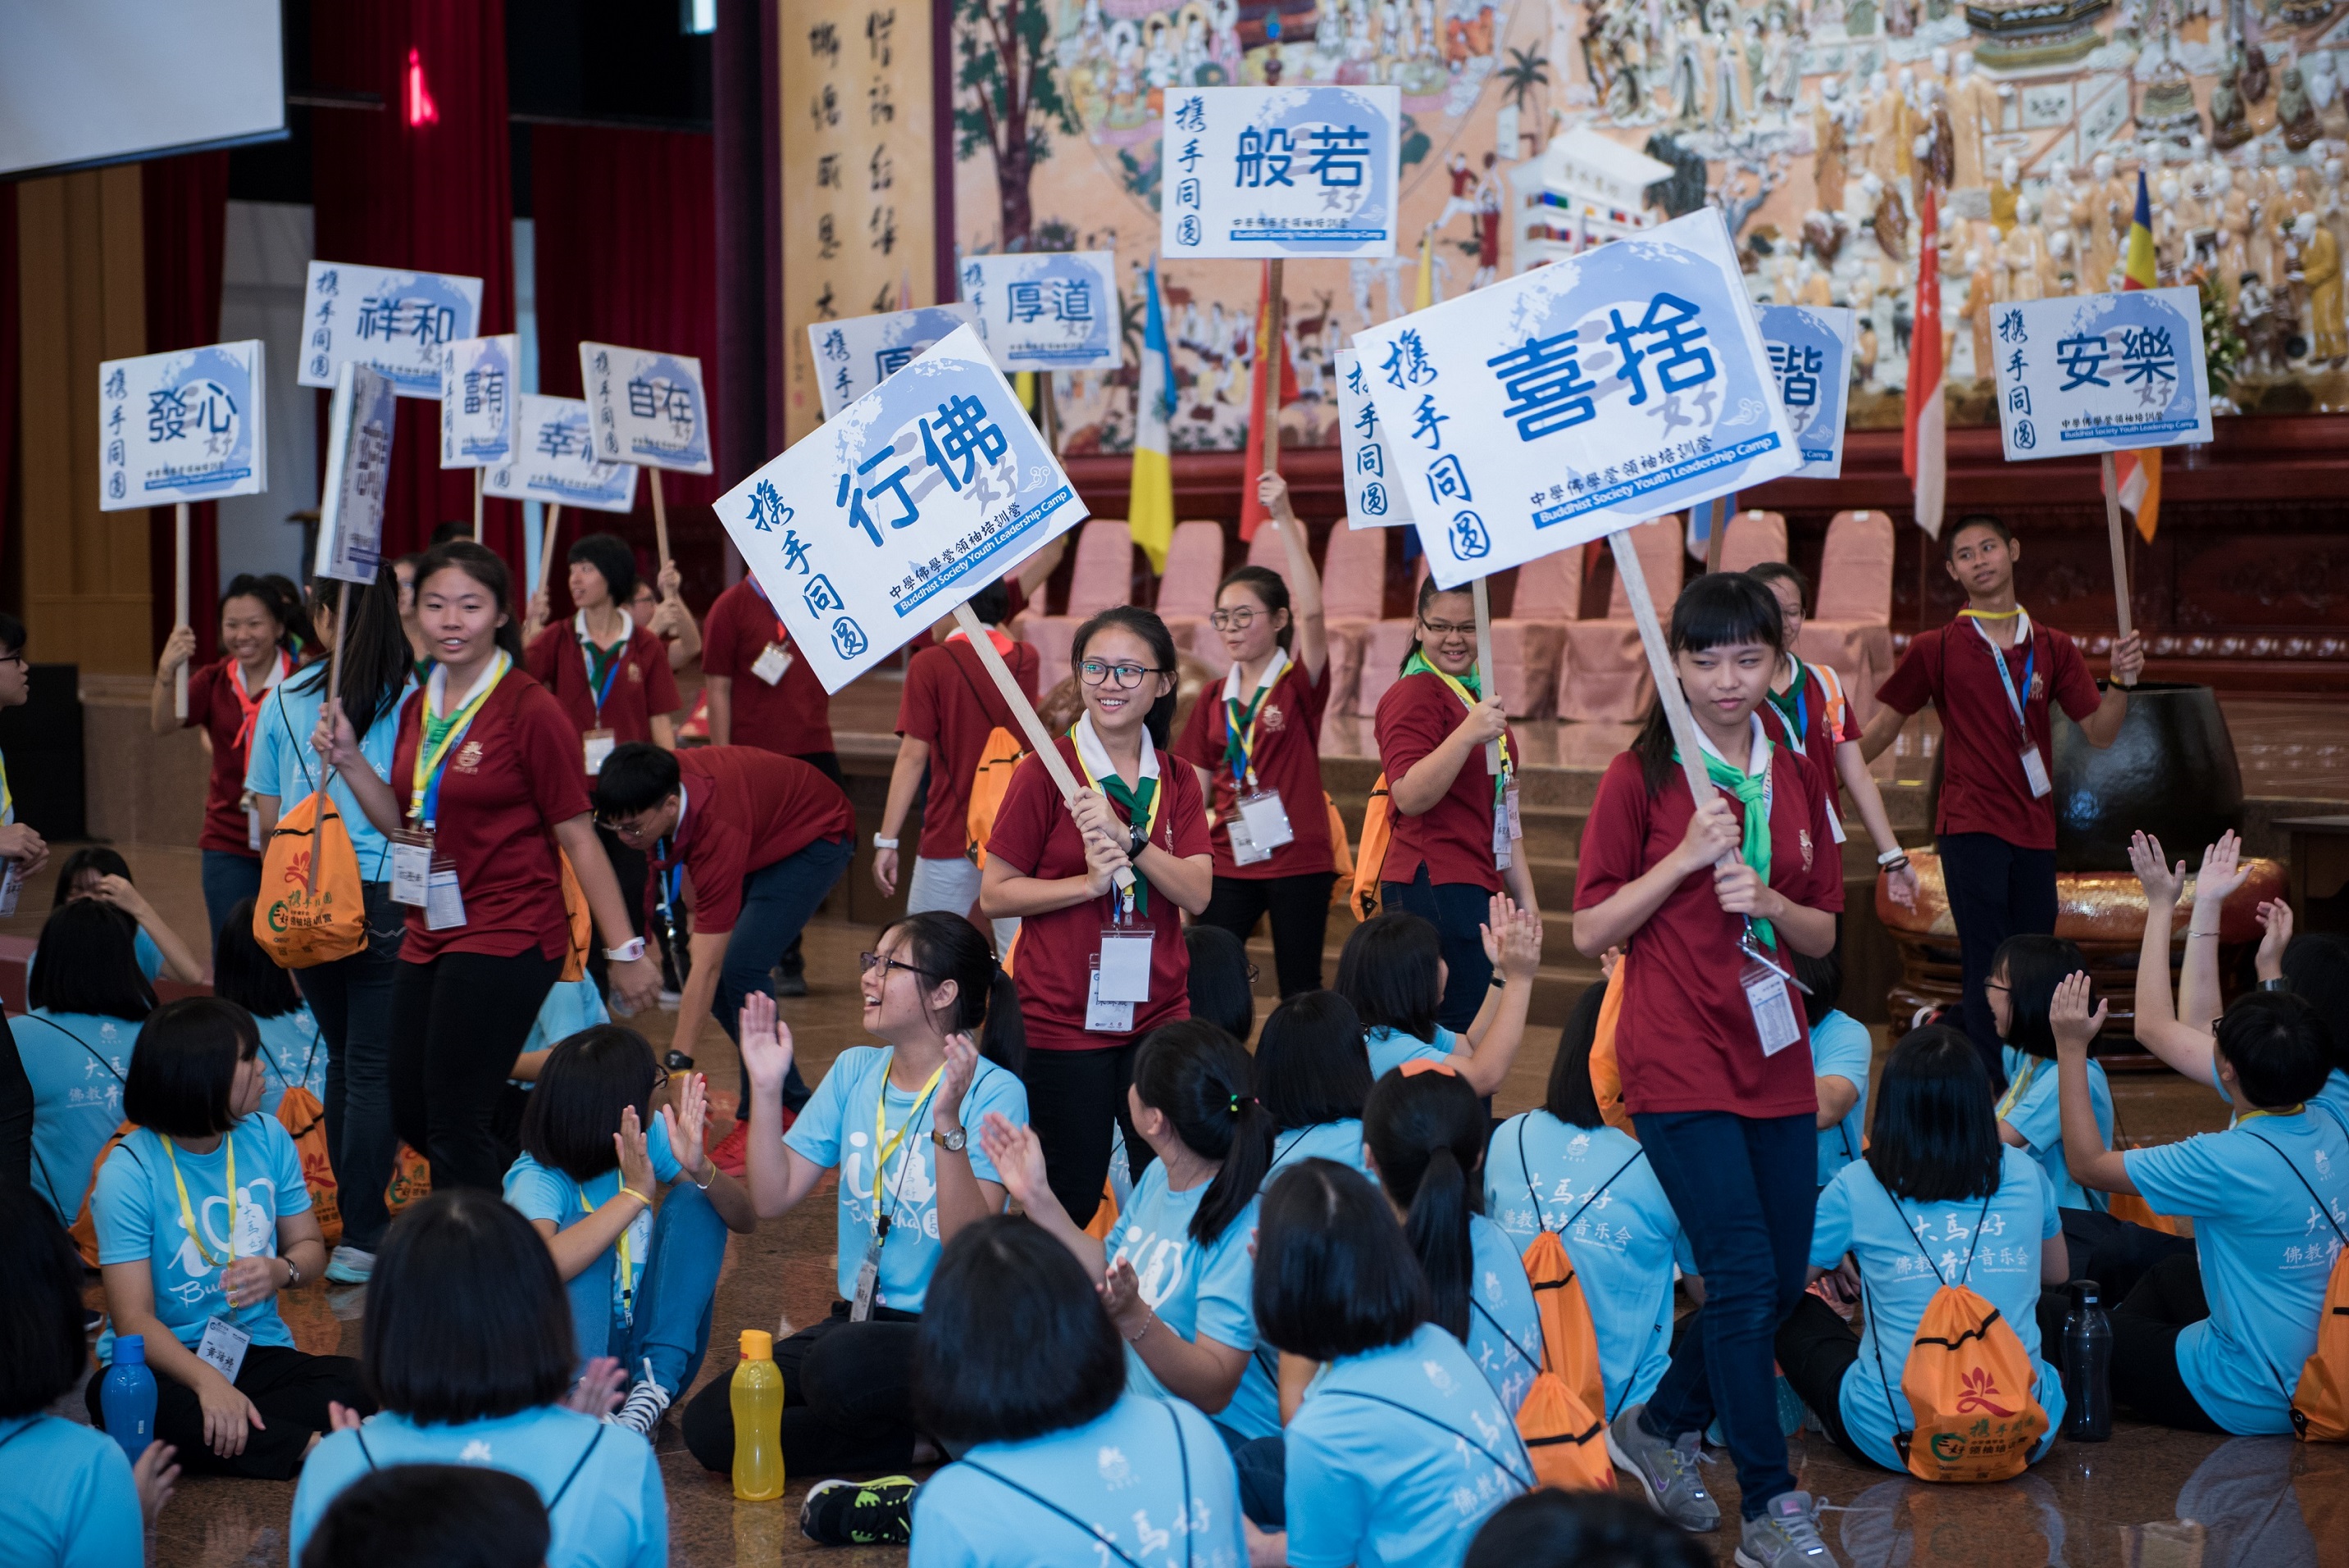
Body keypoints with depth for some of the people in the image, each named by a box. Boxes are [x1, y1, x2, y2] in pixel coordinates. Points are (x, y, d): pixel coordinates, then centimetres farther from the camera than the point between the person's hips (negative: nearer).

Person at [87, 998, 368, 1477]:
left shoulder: (266, 1138, 3)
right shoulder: (129, 1171, -12)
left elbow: (309, 1246, 11)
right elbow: (134, 1319, -19)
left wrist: (282, 1271, -15)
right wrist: (207, 1381, -36)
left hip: (258, 1352, 3)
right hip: (165, 1362, -3)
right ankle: (309, 1447, -33)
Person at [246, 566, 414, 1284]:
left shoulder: (284, 700, 2)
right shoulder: (414, 697, -7)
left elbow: (268, 819, 8)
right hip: (390, 898, -4)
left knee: (342, 1057, 16)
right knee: (375, 1066, 0)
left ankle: (353, 1218, 24)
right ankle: (362, 1238, 0)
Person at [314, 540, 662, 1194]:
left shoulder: (530, 710, -13)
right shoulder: (418, 708, 9)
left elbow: (578, 837, -11)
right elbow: (405, 826, 14)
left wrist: (624, 949, -10)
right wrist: (348, 759, 1)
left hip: (507, 937, -8)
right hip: (430, 937, 8)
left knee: (454, 1123, -5)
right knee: (412, 1117, 13)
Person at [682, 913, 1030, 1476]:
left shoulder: (993, 1091, -11)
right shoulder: (854, 1071, 9)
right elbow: (773, 1198, 6)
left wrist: (947, 1122, -30)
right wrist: (766, 1089, -4)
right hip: (858, 1319, 7)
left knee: (840, 1367, -39)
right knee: (707, 1424, -13)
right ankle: (923, 1444, -5)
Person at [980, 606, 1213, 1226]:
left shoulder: (1176, 781, 7)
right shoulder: (1045, 771, -5)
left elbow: (1196, 893, -4)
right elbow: (994, 894, -5)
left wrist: (1127, 837, -19)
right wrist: (1089, 882, -17)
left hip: (1157, 1015, 4)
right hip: (1062, 1020, -4)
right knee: (1071, 1196, 2)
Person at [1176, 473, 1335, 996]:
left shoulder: (1299, 683, -5)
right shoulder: (1213, 702, 9)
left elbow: (1312, 611, -22)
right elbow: (1195, 792, 12)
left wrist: (1285, 518, -28)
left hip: (1296, 860, -4)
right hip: (1230, 861, 4)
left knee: (1301, 990, 4)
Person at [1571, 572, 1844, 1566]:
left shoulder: (1794, 778, 8)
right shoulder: (1642, 776, -5)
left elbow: (1823, 934, 11)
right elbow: (1590, 932, -6)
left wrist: (1769, 901, -10)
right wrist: (1686, 856, -17)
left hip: (1775, 1062, 6)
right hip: (1680, 1065, -6)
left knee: (1781, 1281, 9)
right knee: (1743, 1277, -10)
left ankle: (1658, 1426, 31)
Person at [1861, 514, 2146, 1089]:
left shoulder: (2052, 648, 10)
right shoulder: (1937, 650, 2)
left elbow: (2100, 732, 8)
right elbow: (1885, 724, 9)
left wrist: (2121, 681, -9)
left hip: (2034, 828, 4)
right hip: (1970, 826, -4)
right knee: (1990, 968, -10)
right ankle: (1993, 1091, -7)